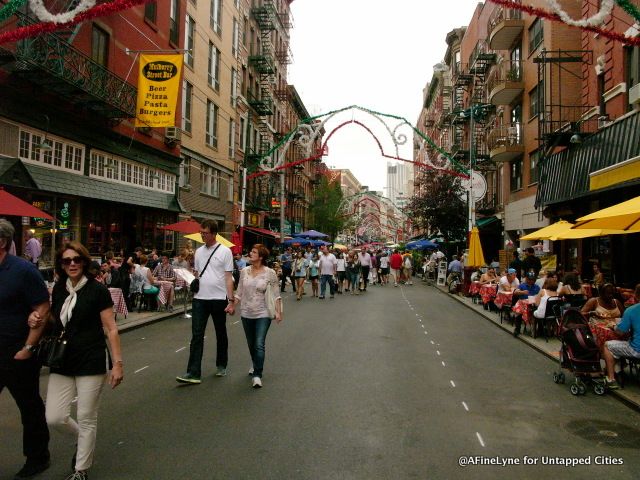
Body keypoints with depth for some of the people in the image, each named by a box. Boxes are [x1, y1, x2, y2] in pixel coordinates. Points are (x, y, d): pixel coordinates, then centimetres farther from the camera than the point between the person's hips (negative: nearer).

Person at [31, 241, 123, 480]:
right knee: (54, 418, 3)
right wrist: (38, 319, 0)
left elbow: (111, 329, -9)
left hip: (91, 362, -5)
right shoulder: (58, 289, 7)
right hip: (62, 362, 5)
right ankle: (82, 438, 35)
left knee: (86, 418, 4)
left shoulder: (97, 290, -9)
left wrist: (117, 363, -14)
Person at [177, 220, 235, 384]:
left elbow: (228, 278, -7)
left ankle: (221, 366, 29)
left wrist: (231, 301, -11)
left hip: (219, 298, -3)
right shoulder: (199, 251, 10)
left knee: (221, 334, 13)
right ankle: (193, 373, -3)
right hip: (200, 298, 4)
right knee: (197, 335, -3)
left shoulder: (225, 251, -5)